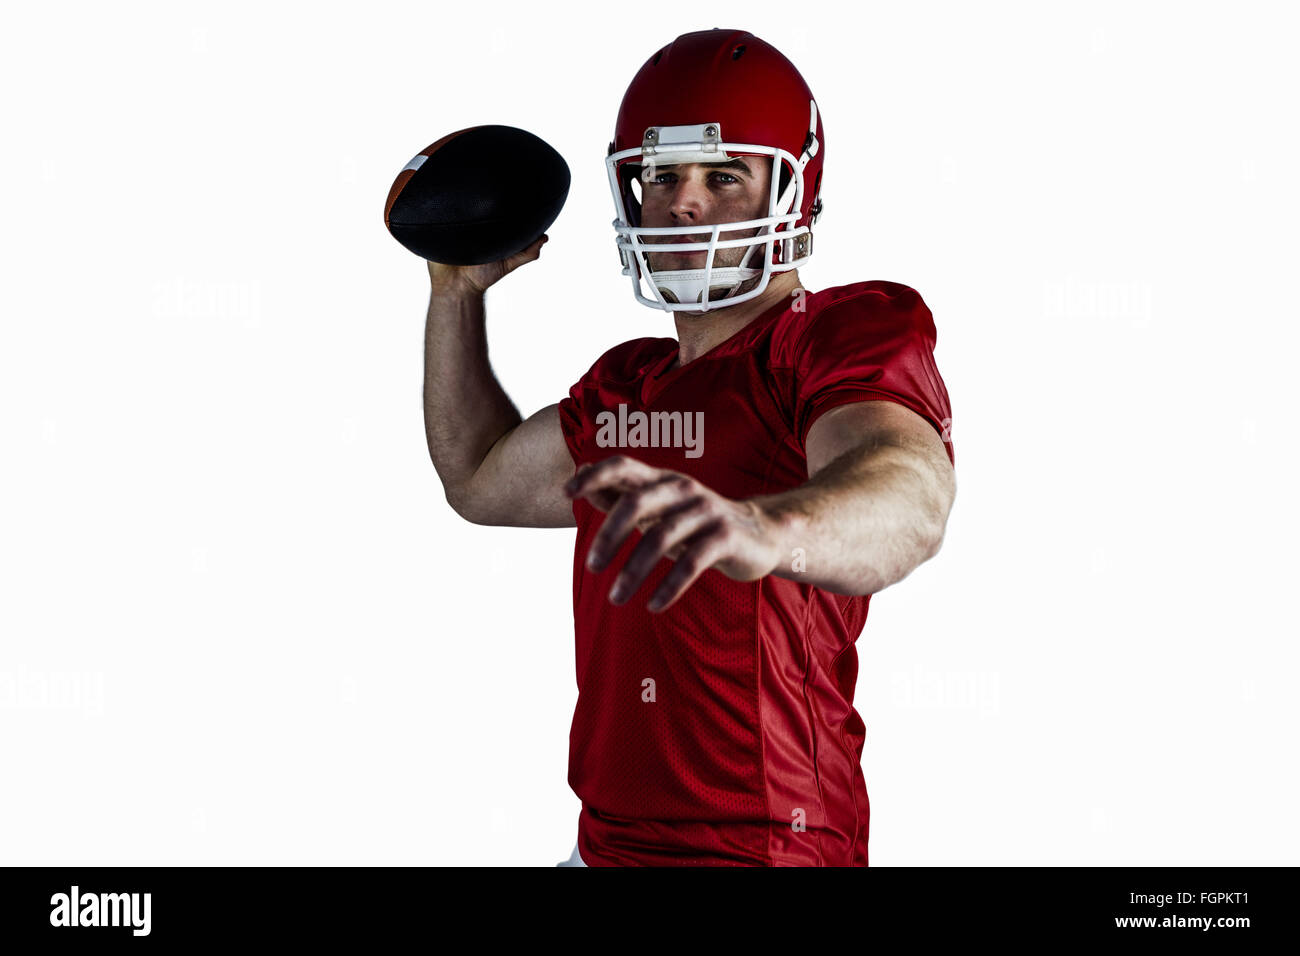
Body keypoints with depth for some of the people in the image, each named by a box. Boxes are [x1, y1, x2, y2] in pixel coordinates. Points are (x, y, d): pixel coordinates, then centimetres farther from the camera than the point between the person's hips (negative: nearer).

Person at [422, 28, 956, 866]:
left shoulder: (849, 340, -12)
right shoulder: (630, 384, 15)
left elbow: (909, 498, -34)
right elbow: (482, 480, 32)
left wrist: (766, 530, -55)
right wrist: (458, 293, 24)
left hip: (760, 847, -7)